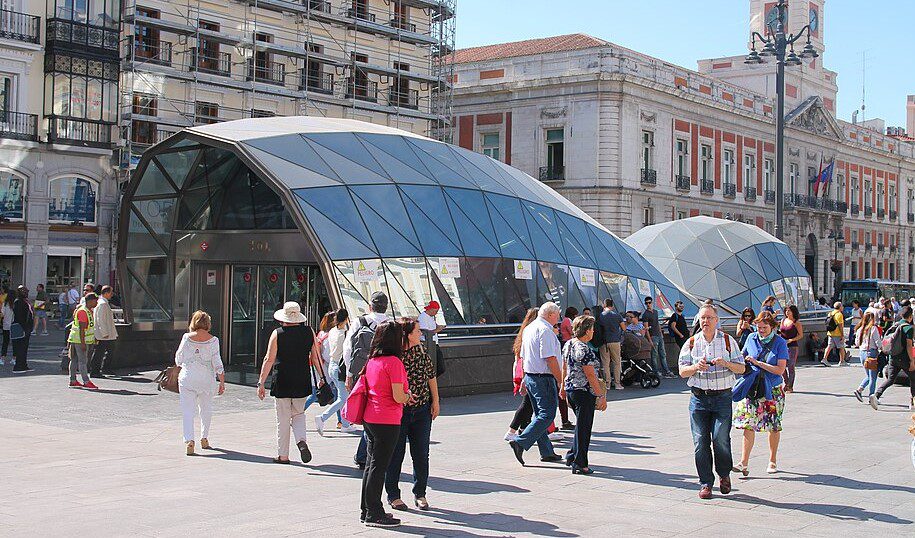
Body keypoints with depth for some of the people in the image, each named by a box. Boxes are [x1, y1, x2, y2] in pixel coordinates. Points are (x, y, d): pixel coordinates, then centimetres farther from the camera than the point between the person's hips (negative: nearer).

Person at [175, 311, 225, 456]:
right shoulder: (213, 340, -5)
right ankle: (204, 438, 28)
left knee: (188, 411, -2)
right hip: (207, 379, 1)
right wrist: (222, 382, 1)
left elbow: (178, 359, 5)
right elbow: (217, 363, -5)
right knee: (206, 409, 19)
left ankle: (189, 440, -18)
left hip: (187, 378, -1)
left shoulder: (187, 337, -3)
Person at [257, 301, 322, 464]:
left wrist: (261, 383, -5)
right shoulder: (309, 332, 2)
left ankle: (283, 455, 14)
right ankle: (301, 440, -8)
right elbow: (316, 358, 4)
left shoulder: (277, 333, -6)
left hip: (282, 382, -2)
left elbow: (269, 360, -8)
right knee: (298, 415, 19)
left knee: (283, 420, 8)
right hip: (302, 383, 2)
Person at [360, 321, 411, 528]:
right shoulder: (394, 362, -16)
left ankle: (367, 510, 22)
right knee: (379, 466, -2)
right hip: (387, 421, -8)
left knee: (371, 464, 15)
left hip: (369, 418, 8)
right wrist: (407, 396, 4)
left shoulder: (372, 361, 9)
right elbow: (398, 397, -19)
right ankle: (374, 514, 4)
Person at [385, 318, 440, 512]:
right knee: (395, 455, 6)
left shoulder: (422, 350, 3)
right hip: (397, 412, -5)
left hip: (422, 410, 5)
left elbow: (431, 376, 13)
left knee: (422, 455, 9)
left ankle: (420, 494, 23)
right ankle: (393, 495, 20)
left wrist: (435, 401, 12)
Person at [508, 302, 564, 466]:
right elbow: (550, 359, -20)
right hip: (544, 378, -10)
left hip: (530, 377, 10)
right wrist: (561, 381, -16)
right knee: (547, 415, -9)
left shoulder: (528, 328, 16)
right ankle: (520, 443, -18)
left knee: (540, 414, 14)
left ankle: (546, 452, 19)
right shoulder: (545, 330, -15)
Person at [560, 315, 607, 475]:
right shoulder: (584, 350, -20)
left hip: (570, 389, 9)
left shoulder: (568, 344, 6)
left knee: (581, 425, 22)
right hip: (584, 392, -9)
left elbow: (564, 368, 16)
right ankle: (579, 464, 5)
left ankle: (571, 456, 26)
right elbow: (591, 376, -20)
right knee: (583, 427, 0)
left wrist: (563, 387, 27)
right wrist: (601, 396, -16)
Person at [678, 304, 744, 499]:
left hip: (722, 397, -1)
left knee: (720, 438, -11)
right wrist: (696, 367, -16)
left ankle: (724, 474, 16)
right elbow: (682, 371, 4)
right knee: (700, 441, -1)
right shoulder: (691, 343, 8)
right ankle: (705, 483, 10)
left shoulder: (728, 340, 6)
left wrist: (726, 364, -13)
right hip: (699, 397, 1)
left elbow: (741, 368, 6)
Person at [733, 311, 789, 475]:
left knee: (774, 426, 8)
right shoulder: (751, 339, 3)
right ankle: (744, 463, -9)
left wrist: (757, 363, -17)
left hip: (773, 390, -2)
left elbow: (780, 370, -14)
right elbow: (743, 357, 20)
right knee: (748, 425, -7)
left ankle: (772, 462, 23)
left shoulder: (780, 343, -7)